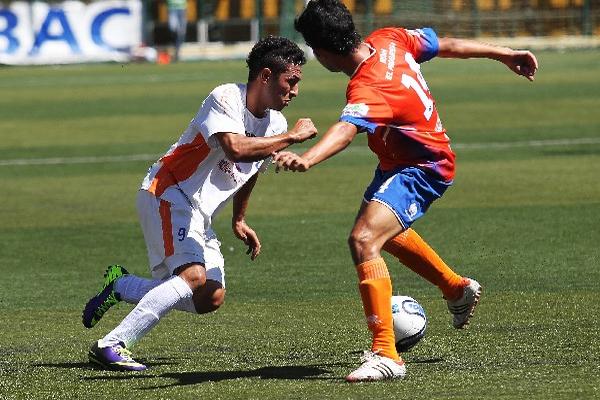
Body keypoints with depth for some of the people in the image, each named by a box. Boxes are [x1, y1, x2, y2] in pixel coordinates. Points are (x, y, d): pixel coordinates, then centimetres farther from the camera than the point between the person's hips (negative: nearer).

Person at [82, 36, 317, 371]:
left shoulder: (275, 125, 7)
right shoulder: (224, 99, -19)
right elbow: (236, 149, -38)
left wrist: (239, 220, 32)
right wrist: (291, 137, -29)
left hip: (199, 215, 9)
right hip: (168, 194, -9)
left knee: (211, 298, 2)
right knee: (194, 276, -27)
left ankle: (120, 286, 17)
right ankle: (111, 346, -27)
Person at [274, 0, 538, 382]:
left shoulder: (368, 90, -36)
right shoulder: (387, 40, -11)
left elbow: (346, 129, -56)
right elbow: (447, 45, 2)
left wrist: (306, 159, -74)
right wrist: (504, 53, 14)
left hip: (422, 169, -11)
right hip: (398, 162, 11)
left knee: (364, 239, -28)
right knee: (383, 230, 33)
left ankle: (386, 355, -30)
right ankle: (458, 289, 55)